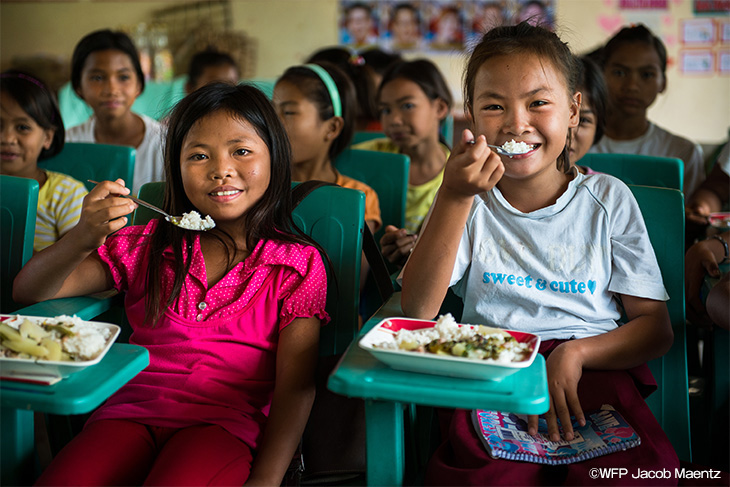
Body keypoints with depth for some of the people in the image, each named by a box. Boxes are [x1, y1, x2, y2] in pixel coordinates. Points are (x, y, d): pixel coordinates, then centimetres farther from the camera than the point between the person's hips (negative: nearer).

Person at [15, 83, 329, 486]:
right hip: (131, 411, 3)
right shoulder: (147, 246, 13)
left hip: (224, 422, -3)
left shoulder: (299, 263, 5)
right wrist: (83, 238, -10)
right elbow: (29, 293, 10)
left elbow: (295, 385, -2)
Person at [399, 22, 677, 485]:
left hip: (593, 372, 1)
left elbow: (656, 327, 6)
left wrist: (576, 352, -15)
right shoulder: (470, 200, 7)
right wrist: (454, 197, -18)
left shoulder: (608, 199, 7)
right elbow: (417, 311, -7)